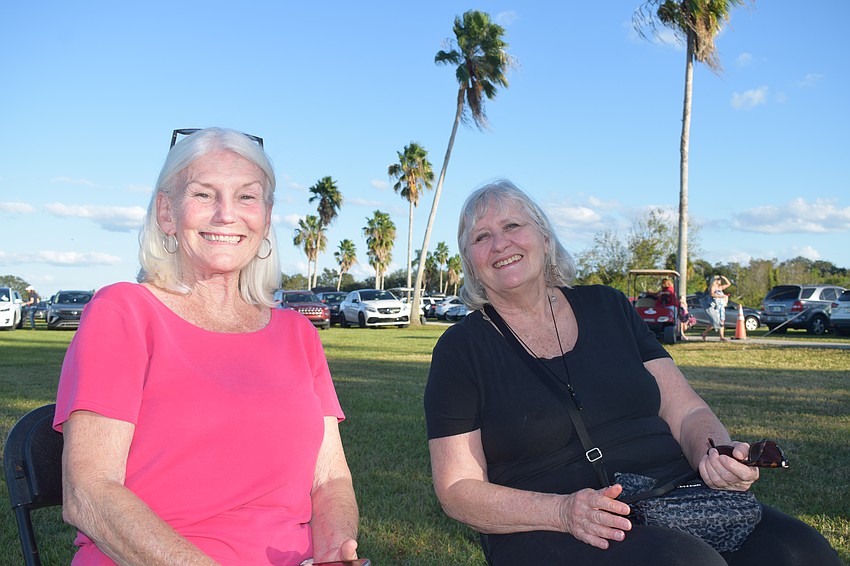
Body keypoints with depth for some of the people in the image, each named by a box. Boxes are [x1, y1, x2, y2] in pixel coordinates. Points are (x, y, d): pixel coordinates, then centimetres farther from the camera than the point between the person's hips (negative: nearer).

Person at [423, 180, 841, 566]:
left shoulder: (608, 307, 13)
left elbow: (685, 410, 11)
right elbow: (458, 489, -3)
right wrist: (562, 511, -19)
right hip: (546, 530, -4)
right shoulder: (462, 348, 2)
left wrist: (716, 453, -13)